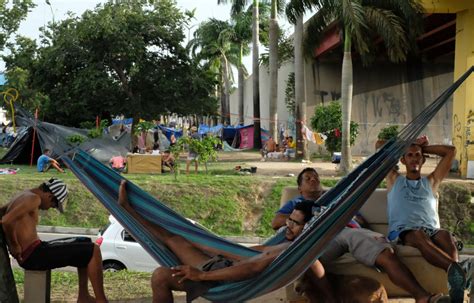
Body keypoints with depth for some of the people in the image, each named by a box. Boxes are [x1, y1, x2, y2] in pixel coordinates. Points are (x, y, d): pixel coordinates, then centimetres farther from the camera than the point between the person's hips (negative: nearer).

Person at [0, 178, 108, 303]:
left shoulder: (23, 196, 16)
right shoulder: (33, 199, -14)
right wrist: (14, 246, -13)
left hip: (30, 253, 10)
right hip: (33, 255, -10)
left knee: (85, 243, 19)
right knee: (92, 250, -11)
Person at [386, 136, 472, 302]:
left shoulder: (431, 182, 32)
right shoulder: (394, 180, 29)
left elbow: (451, 151, 29)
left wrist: (423, 148, 34)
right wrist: (407, 145, 34)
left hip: (431, 231, 2)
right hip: (402, 232, -2)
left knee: (446, 235, -36)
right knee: (418, 235, -40)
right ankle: (458, 270, -70)